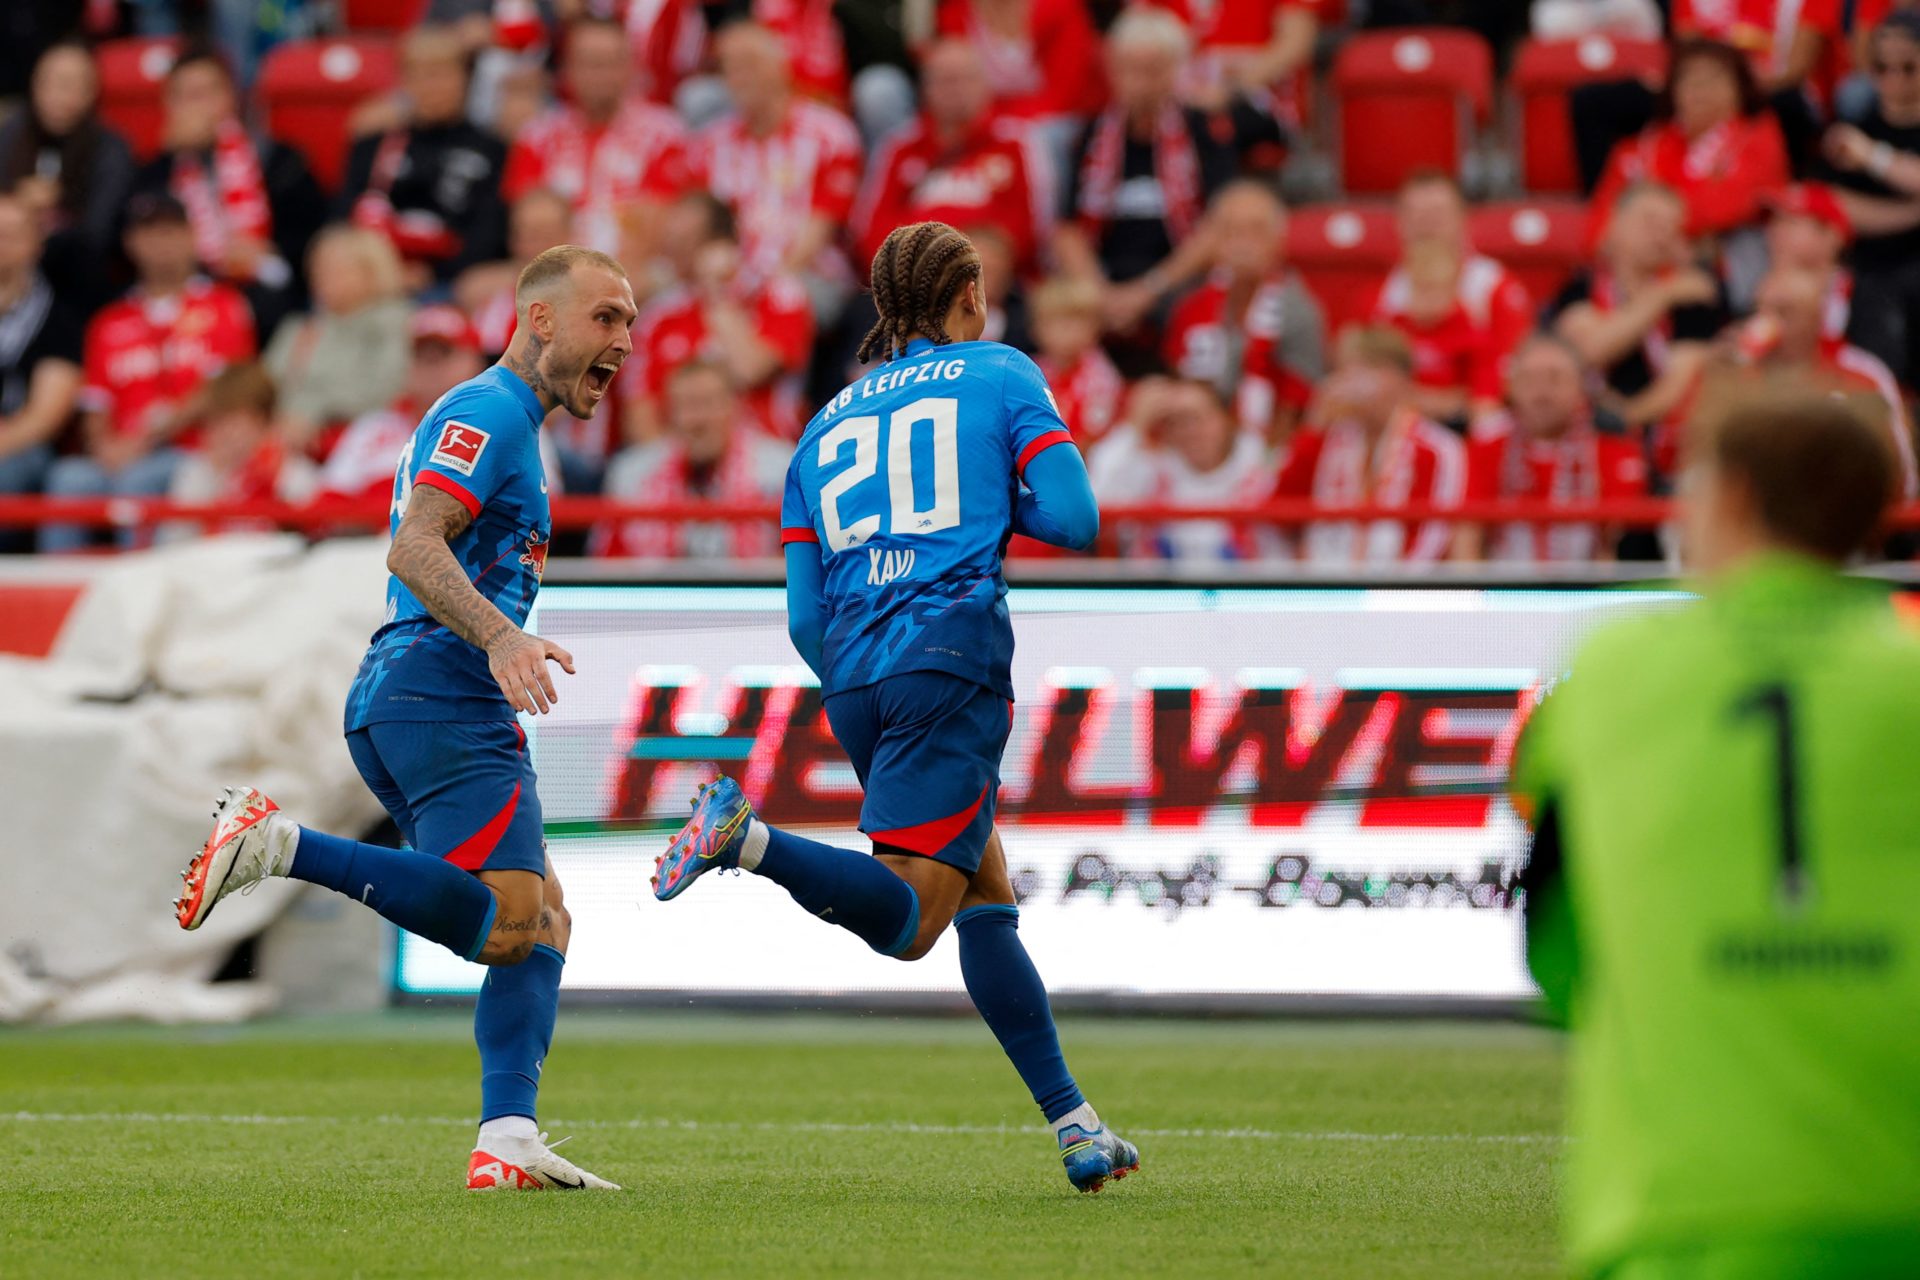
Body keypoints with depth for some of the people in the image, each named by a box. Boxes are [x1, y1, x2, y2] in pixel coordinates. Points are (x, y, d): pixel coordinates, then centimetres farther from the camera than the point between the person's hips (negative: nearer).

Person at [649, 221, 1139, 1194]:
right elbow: (1074, 520, -2)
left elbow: (803, 618, 16)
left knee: (986, 895, 13)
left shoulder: (826, 426, 22)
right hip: (953, 654, -6)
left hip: (852, 677, 6)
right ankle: (747, 839, -35)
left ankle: (1071, 1124, 10)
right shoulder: (999, 375, 10)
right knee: (907, 920, -13)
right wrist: (1002, 500, 19)